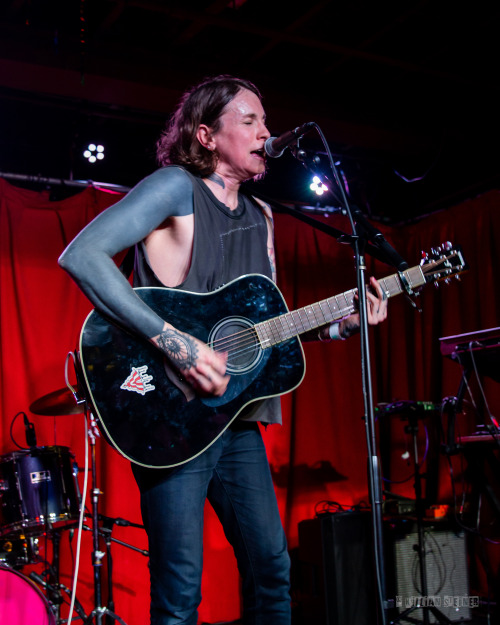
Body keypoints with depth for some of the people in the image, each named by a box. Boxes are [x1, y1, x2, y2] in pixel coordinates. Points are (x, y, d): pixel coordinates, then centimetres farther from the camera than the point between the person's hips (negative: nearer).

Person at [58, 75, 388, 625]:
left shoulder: (261, 218, 15)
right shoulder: (176, 187, -8)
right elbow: (80, 255, -22)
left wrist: (339, 324, 7)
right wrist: (173, 342, -27)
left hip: (238, 418, 8)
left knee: (272, 568, 12)